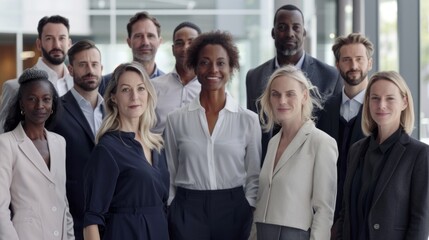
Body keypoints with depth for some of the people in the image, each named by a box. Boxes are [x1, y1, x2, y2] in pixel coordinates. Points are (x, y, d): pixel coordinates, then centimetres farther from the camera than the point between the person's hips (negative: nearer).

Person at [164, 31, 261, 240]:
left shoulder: (248, 120, 1)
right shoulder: (176, 120, 3)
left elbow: (254, 177, 6)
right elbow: (169, 176, 9)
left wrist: (250, 219, -1)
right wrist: (168, 221, 4)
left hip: (233, 211, 0)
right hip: (187, 212, 0)